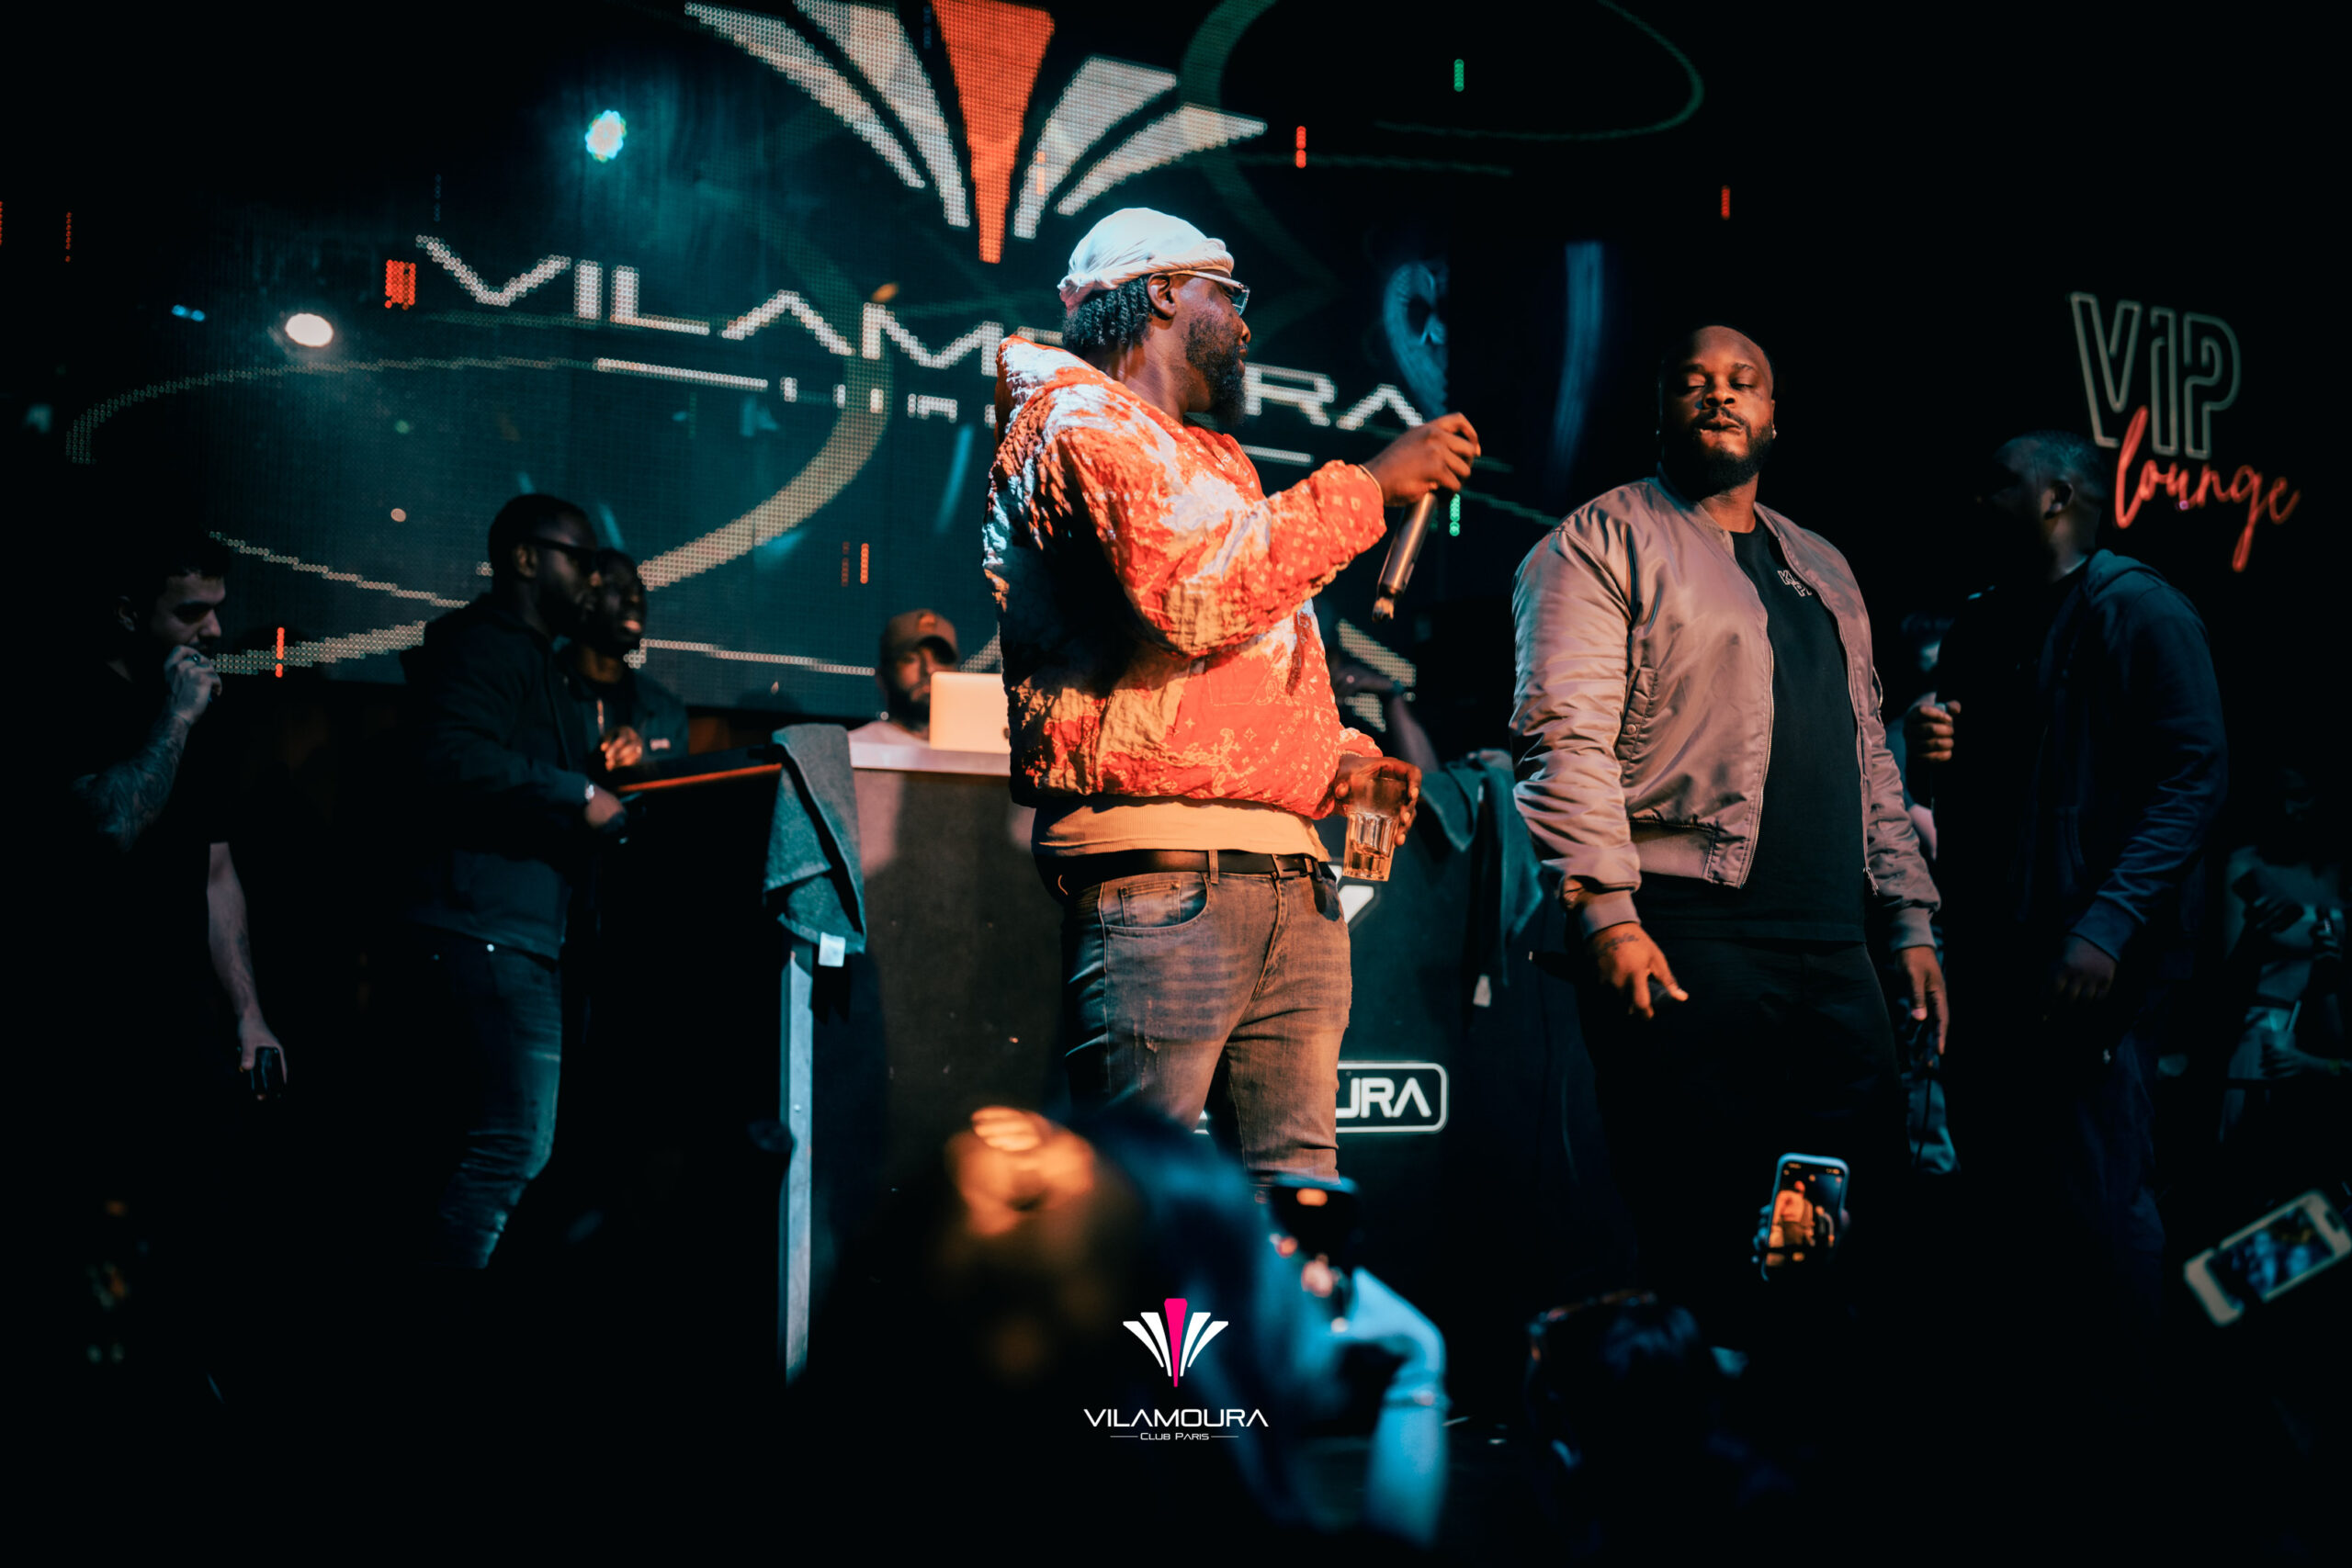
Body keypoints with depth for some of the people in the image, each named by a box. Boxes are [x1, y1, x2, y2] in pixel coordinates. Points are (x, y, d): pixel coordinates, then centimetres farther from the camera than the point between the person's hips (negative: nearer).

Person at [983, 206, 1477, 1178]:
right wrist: (1370, 485, -9)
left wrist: (1336, 757, 12)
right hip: (1164, 875, -9)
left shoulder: (1214, 459, 28)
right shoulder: (1085, 423, -1)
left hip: (1291, 878, 9)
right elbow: (1198, 594, -18)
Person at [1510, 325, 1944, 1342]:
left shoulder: (1822, 569, 25)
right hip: (1682, 938, -7)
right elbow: (1565, 732, -9)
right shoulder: (1604, 542, 3)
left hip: (1833, 949, 7)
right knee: (1702, 1241, -7)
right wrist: (1606, 912, -19)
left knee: (1876, 1214, 3)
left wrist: (1911, 919, 18)